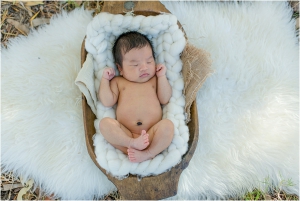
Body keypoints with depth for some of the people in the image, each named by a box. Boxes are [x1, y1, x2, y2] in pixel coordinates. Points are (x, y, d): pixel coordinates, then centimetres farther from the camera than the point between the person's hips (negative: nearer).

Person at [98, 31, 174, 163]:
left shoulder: (155, 80, 20)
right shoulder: (118, 82, 19)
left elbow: (164, 99, 7)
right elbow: (107, 102, 7)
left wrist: (162, 76, 7)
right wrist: (105, 79, 10)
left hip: (152, 134, 0)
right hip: (125, 134, 0)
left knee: (167, 125, -28)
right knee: (105, 123, -23)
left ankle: (148, 153, -32)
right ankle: (132, 144, -35)